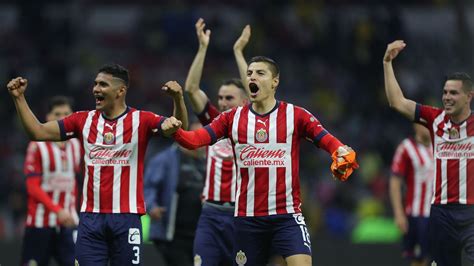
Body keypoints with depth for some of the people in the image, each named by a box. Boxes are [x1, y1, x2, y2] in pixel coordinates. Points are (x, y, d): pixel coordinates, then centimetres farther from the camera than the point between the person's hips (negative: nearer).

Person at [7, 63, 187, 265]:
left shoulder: (141, 120, -1)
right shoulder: (83, 120, 8)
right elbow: (37, 132, 10)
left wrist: (178, 99, -30)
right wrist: (19, 98, 2)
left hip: (126, 218, -3)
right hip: (90, 218, 3)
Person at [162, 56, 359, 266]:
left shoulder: (295, 115, 0)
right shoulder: (232, 118, 6)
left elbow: (328, 141, -9)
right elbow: (195, 139, -3)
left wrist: (343, 154, -31)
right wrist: (175, 131, -24)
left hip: (287, 216, -2)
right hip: (247, 217, 3)